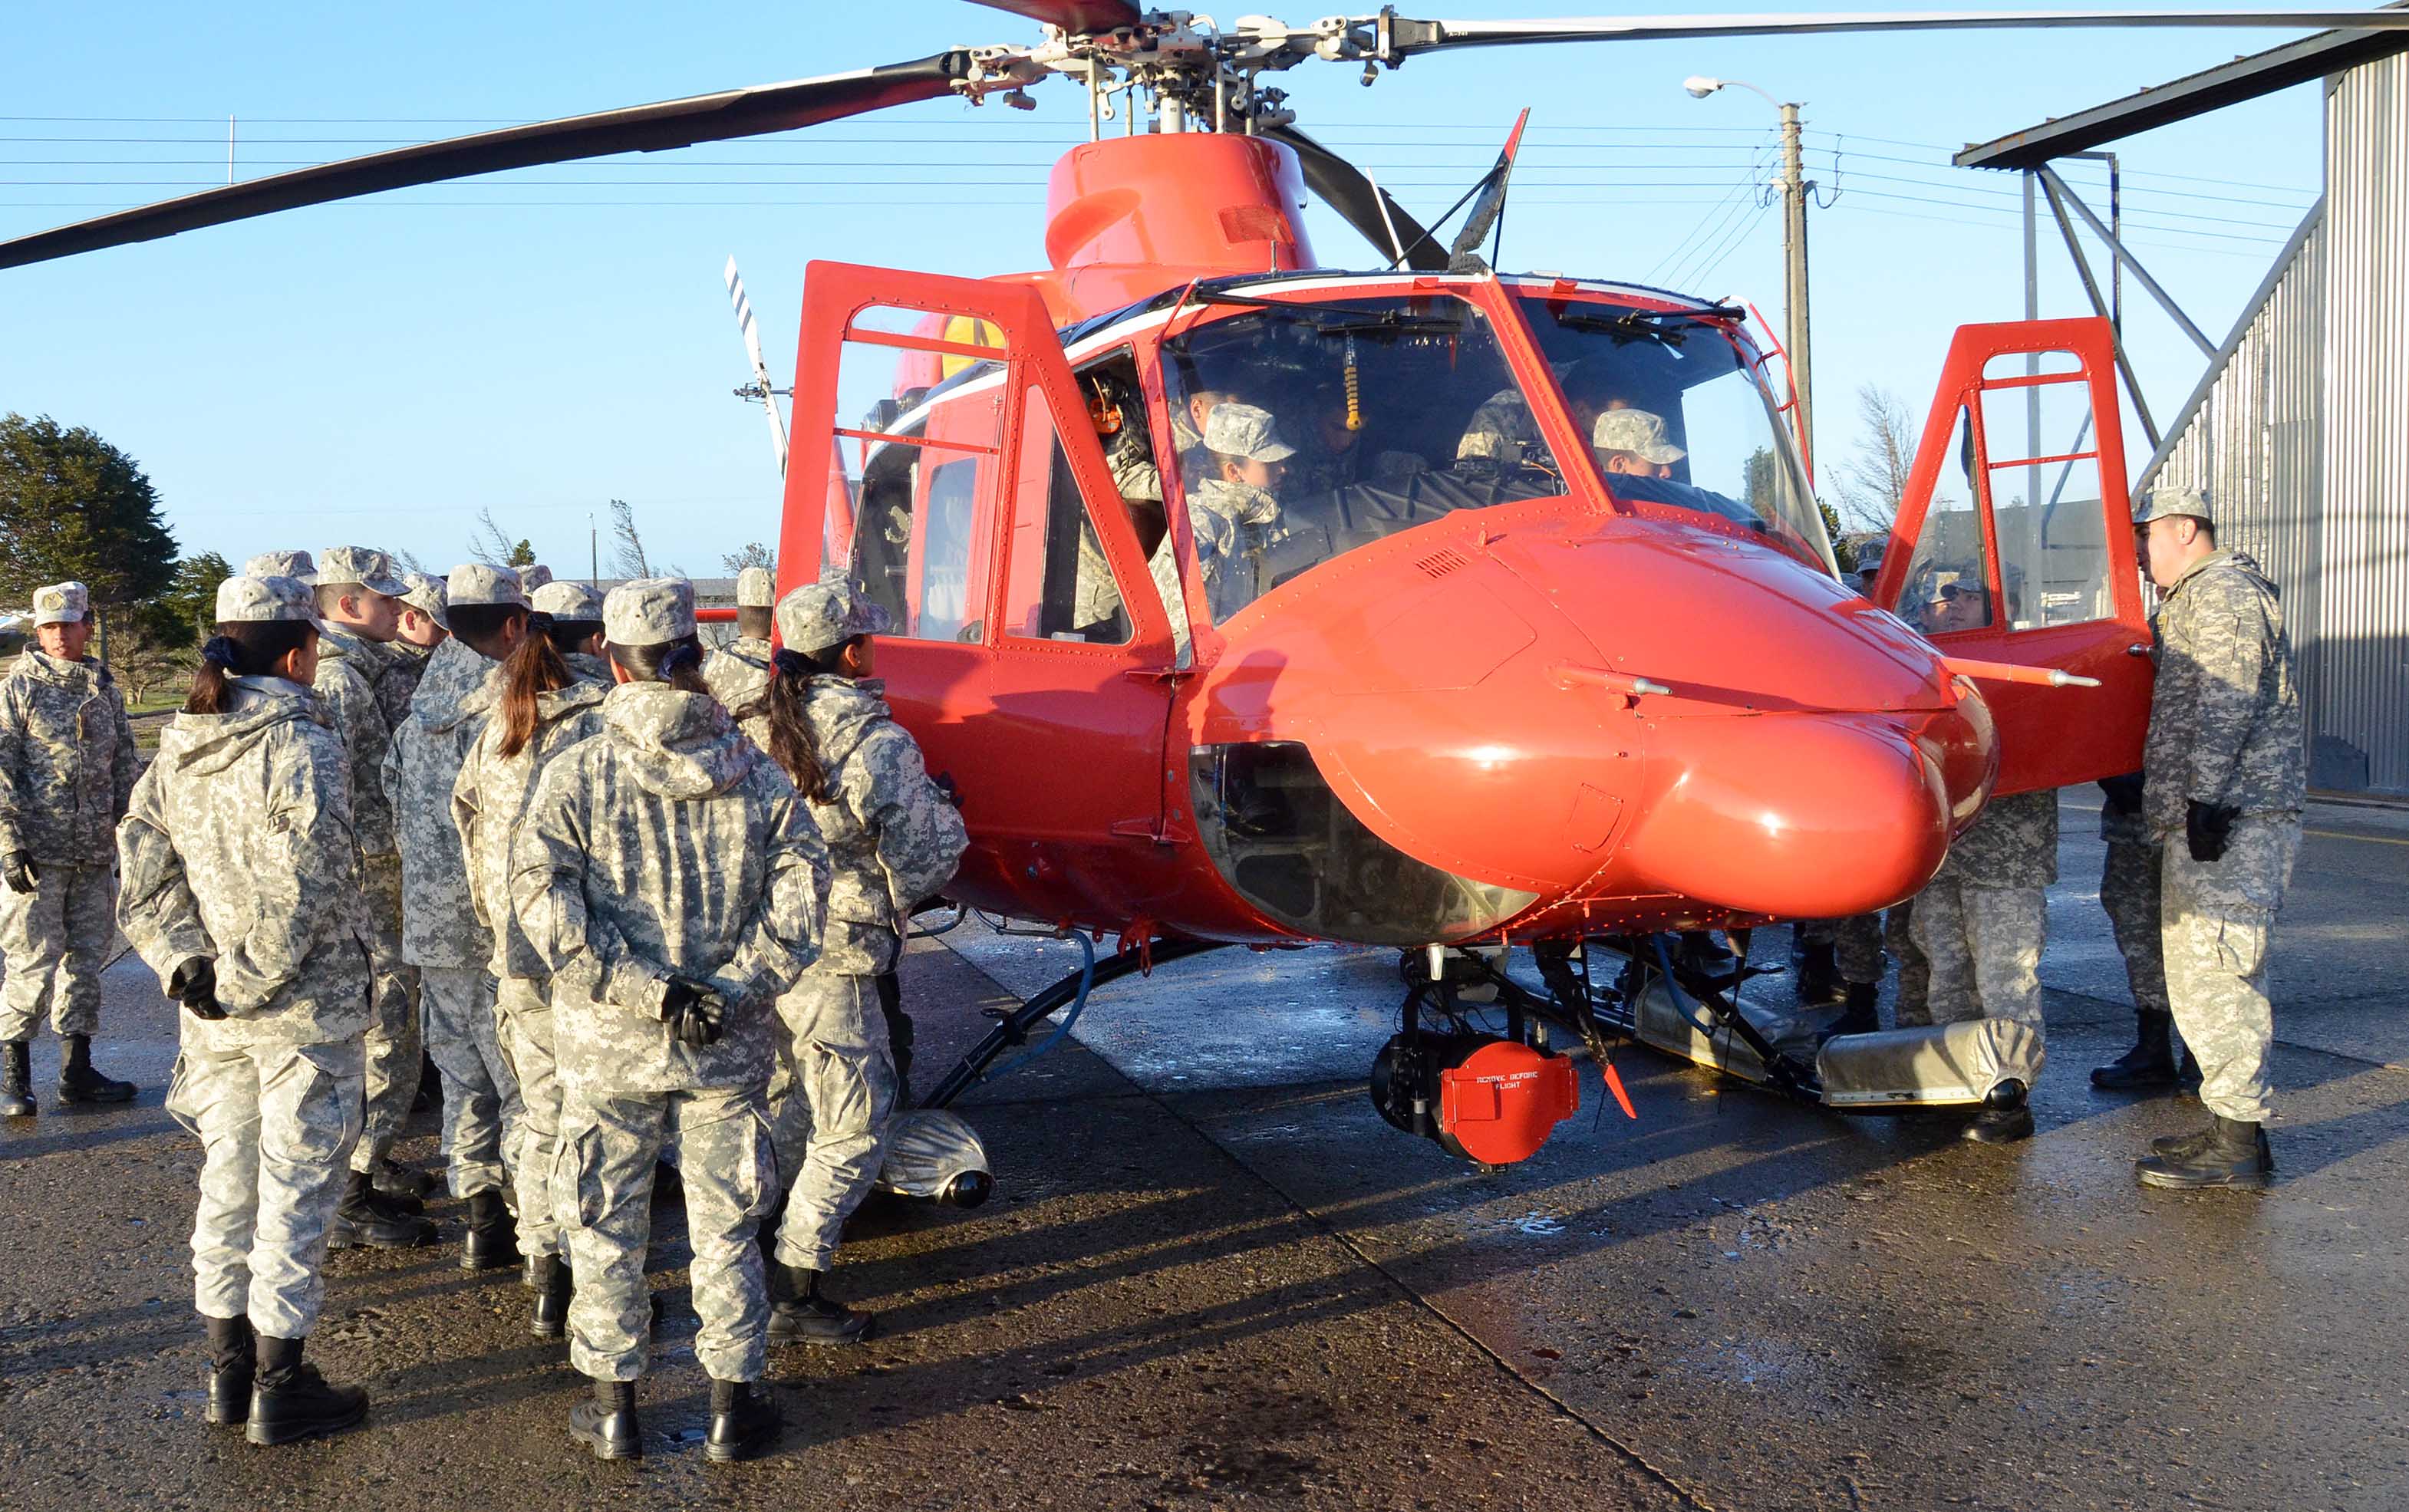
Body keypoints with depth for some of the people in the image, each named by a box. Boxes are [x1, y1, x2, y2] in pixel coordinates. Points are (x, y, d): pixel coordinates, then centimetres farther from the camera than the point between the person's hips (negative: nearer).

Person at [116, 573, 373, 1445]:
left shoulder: (179, 748, 5)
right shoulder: (304, 746, -17)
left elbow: (141, 877, 3)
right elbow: (298, 893, -24)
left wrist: (188, 965, -4)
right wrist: (246, 982, -14)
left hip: (214, 1014, 7)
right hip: (305, 1011, -7)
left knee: (227, 1183, 17)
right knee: (295, 1192, 4)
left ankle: (228, 1372, 29)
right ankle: (279, 1391, 13)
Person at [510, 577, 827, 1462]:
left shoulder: (576, 775, -8)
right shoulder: (755, 773, -4)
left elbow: (546, 902, -17)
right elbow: (798, 891, -10)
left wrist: (644, 991, -17)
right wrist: (733, 990, -12)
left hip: (608, 1047, -1)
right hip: (729, 1049, 1)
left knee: (605, 1226, 14)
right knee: (725, 1225, 13)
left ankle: (615, 1408, 25)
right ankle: (733, 1406, 22)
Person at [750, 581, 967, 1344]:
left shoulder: (765, 729, 0)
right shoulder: (880, 745, -18)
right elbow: (923, 861, -15)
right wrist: (942, 808, 4)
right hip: (833, 965, -7)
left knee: (782, 1109, 24)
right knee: (853, 1125, 6)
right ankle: (794, 1292, 8)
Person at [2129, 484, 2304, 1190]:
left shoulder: (2222, 594, -9)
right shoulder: (2195, 598, 25)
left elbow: (2226, 705, -20)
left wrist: (2205, 797, -25)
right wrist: (2183, 806, 25)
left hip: (2233, 821, -11)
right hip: (2206, 822, 11)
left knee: (2216, 970, -12)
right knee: (2196, 969, 14)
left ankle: (2238, 1144, -10)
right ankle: (2229, 1127, 20)